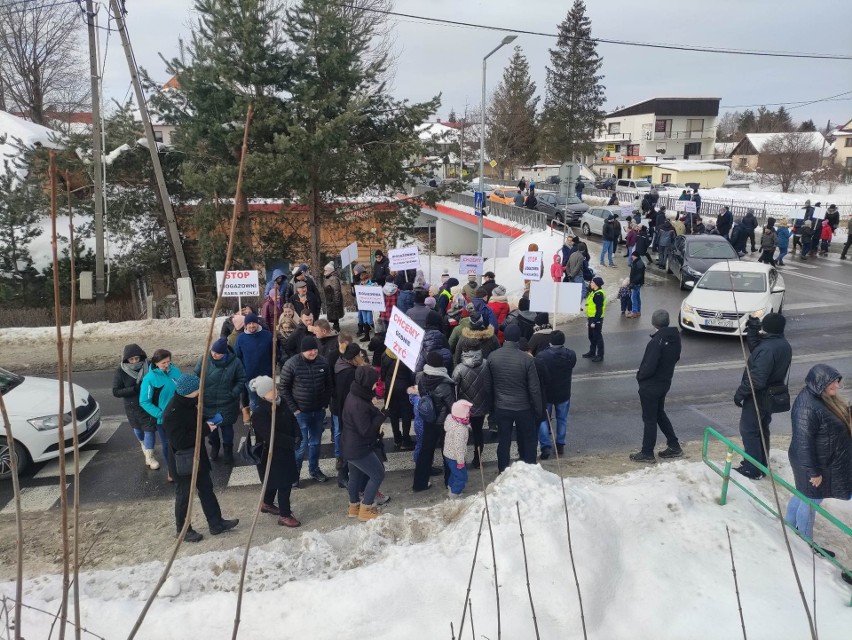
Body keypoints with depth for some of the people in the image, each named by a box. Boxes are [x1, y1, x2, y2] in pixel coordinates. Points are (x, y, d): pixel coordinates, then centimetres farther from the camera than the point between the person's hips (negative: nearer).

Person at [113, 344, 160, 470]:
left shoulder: (148, 366, -12)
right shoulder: (121, 371, -14)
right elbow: (116, 392, -15)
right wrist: (135, 389, -26)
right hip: (132, 406, 1)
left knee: (150, 429, -3)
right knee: (137, 428, 21)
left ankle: (149, 457, 10)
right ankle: (143, 444, 51)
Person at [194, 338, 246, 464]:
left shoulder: (235, 362, -16)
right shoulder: (205, 360, -13)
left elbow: (241, 380, -4)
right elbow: (196, 377, -1)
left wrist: (234, 393, -13)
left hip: (227, 405, -2)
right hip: (207, 403, 2)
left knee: (226, 427, 14)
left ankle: (228, 449, 36)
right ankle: (214, 445, 46)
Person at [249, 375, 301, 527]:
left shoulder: (281, 405, 0)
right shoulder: (260, 414, -25)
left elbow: (292, 421, 8)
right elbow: (271, 436, -31)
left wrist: (297, 437, -8)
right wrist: (292, 442, -27)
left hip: (285, 450, 8)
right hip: (271, 454, -8)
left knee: (275, 480, 23)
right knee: (284, 483, -3)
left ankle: (267, 504, 45)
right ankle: (284, 515, 11)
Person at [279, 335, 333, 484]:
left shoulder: (323, 362, -5)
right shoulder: (292, 364, -15)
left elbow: (328, 384, 8)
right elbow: (283, 388, -8)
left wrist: (325, 404, 4)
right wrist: (293, 409, -9)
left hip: (318, 411, 4)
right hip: (300, 412, -4)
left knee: (315, 443, 16)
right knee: (301, 444, -1)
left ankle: (314, 470, 35)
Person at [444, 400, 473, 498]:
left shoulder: (450, 418, -10)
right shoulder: (460, 429, -35)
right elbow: (458, 446, -30)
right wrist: (460, 461, -19)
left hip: (448, 454, 9)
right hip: (455, 457, -9)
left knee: (454, 473, 30)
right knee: (461, 476, 8)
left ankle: (450, 489, 47)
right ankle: (454, 495, 19)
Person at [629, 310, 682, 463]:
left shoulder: (657, 341, -27)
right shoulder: (675, 337, -1)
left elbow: (649, 367, -27)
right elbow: (676, 357, 12)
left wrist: (639, 376, -9)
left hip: (650, 386, -8)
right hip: (665, 382, 8)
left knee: (649, 419, 3)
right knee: (660, 414, 24)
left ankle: (647, 453, 14)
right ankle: (674, 446, 30)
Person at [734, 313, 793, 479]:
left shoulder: (767, 348, -28)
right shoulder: (784, 345, 1)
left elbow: (756, 379, -28)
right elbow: (756, 352, 12)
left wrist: (740, 392, -17)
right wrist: (753, 333, 3)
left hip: (758, 397, -9)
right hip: (773, 395, 9)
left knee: (748, 430, 4)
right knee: (762, 429, 20)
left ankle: (752, 469, 9)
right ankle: (761, 466, 32)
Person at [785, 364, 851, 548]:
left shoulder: (822, 397, 0)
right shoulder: (807, 407, -31)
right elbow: (804, 443, -28)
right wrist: (813, 471, -23)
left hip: (825, 461, 9)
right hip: (814, 464, -9)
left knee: (803, 495, 24)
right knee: (811, 502, 8)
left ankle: (789, 527, 42)